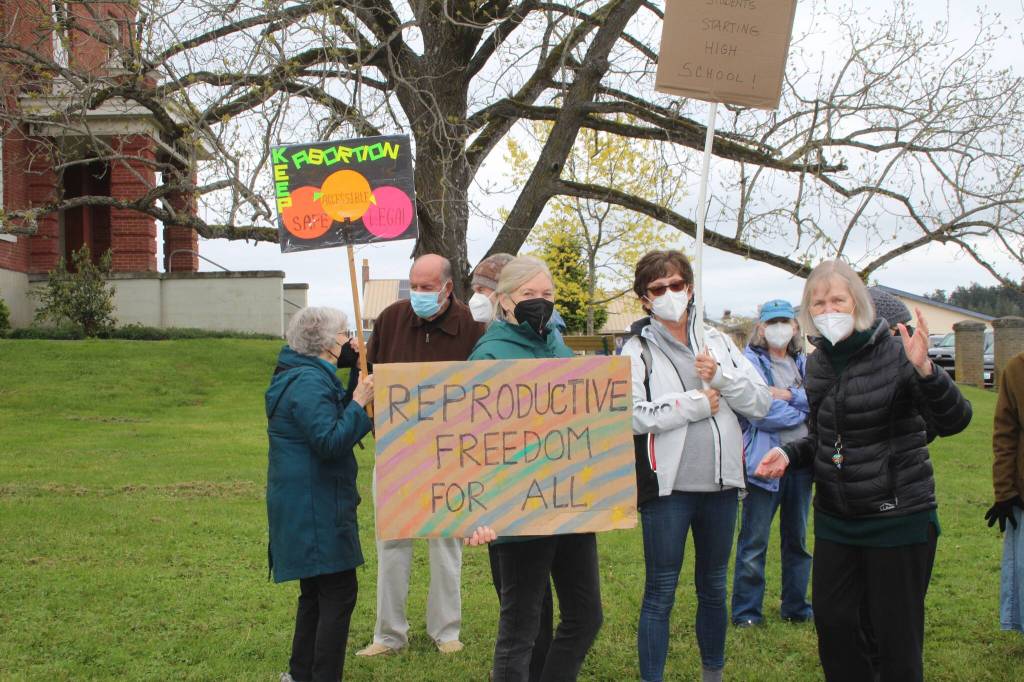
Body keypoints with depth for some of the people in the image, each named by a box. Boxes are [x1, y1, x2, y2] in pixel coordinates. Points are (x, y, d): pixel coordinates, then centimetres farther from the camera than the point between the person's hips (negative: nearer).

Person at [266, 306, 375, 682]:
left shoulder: (307, 376, 13)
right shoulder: (308, 383, -19)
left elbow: (334, 418, 16)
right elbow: (330, 441, -25)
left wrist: (357, 376, 9)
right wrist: (359, 401, -21)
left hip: (305, 505, 11)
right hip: (315, 508, -11)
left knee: (316, 591, 20)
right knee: (339, 592, -6)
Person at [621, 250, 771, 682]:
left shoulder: (716, 343, 9)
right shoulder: (638, 351, -3)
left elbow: (761, 404, 4)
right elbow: (629, 417, -19)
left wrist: (722, 377, -13)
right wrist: (697, 404, -14)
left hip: (720, 485, 5)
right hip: (667, 487, -4)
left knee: (714, 588, 18)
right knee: (661, 593, 2)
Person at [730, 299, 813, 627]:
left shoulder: (804, 363, 12)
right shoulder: (750, 362, -8)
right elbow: (761, 414, -18)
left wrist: (789, 395, -16)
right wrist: (805, 408, -5)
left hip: (801, 461, 6)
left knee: (797, 539, 16)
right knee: (754, 543, 2)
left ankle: (796, 607, 29)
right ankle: (746, 611, 13)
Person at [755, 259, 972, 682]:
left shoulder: (894, 355, -14)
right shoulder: (818, 364, 5)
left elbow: (953, 421, -25)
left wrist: (924, 370, -41)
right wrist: (789, 454, -1)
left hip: (898, 516, -6)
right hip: (835, 517, 6)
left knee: (895, 631, 3)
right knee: (831, 620, 10)